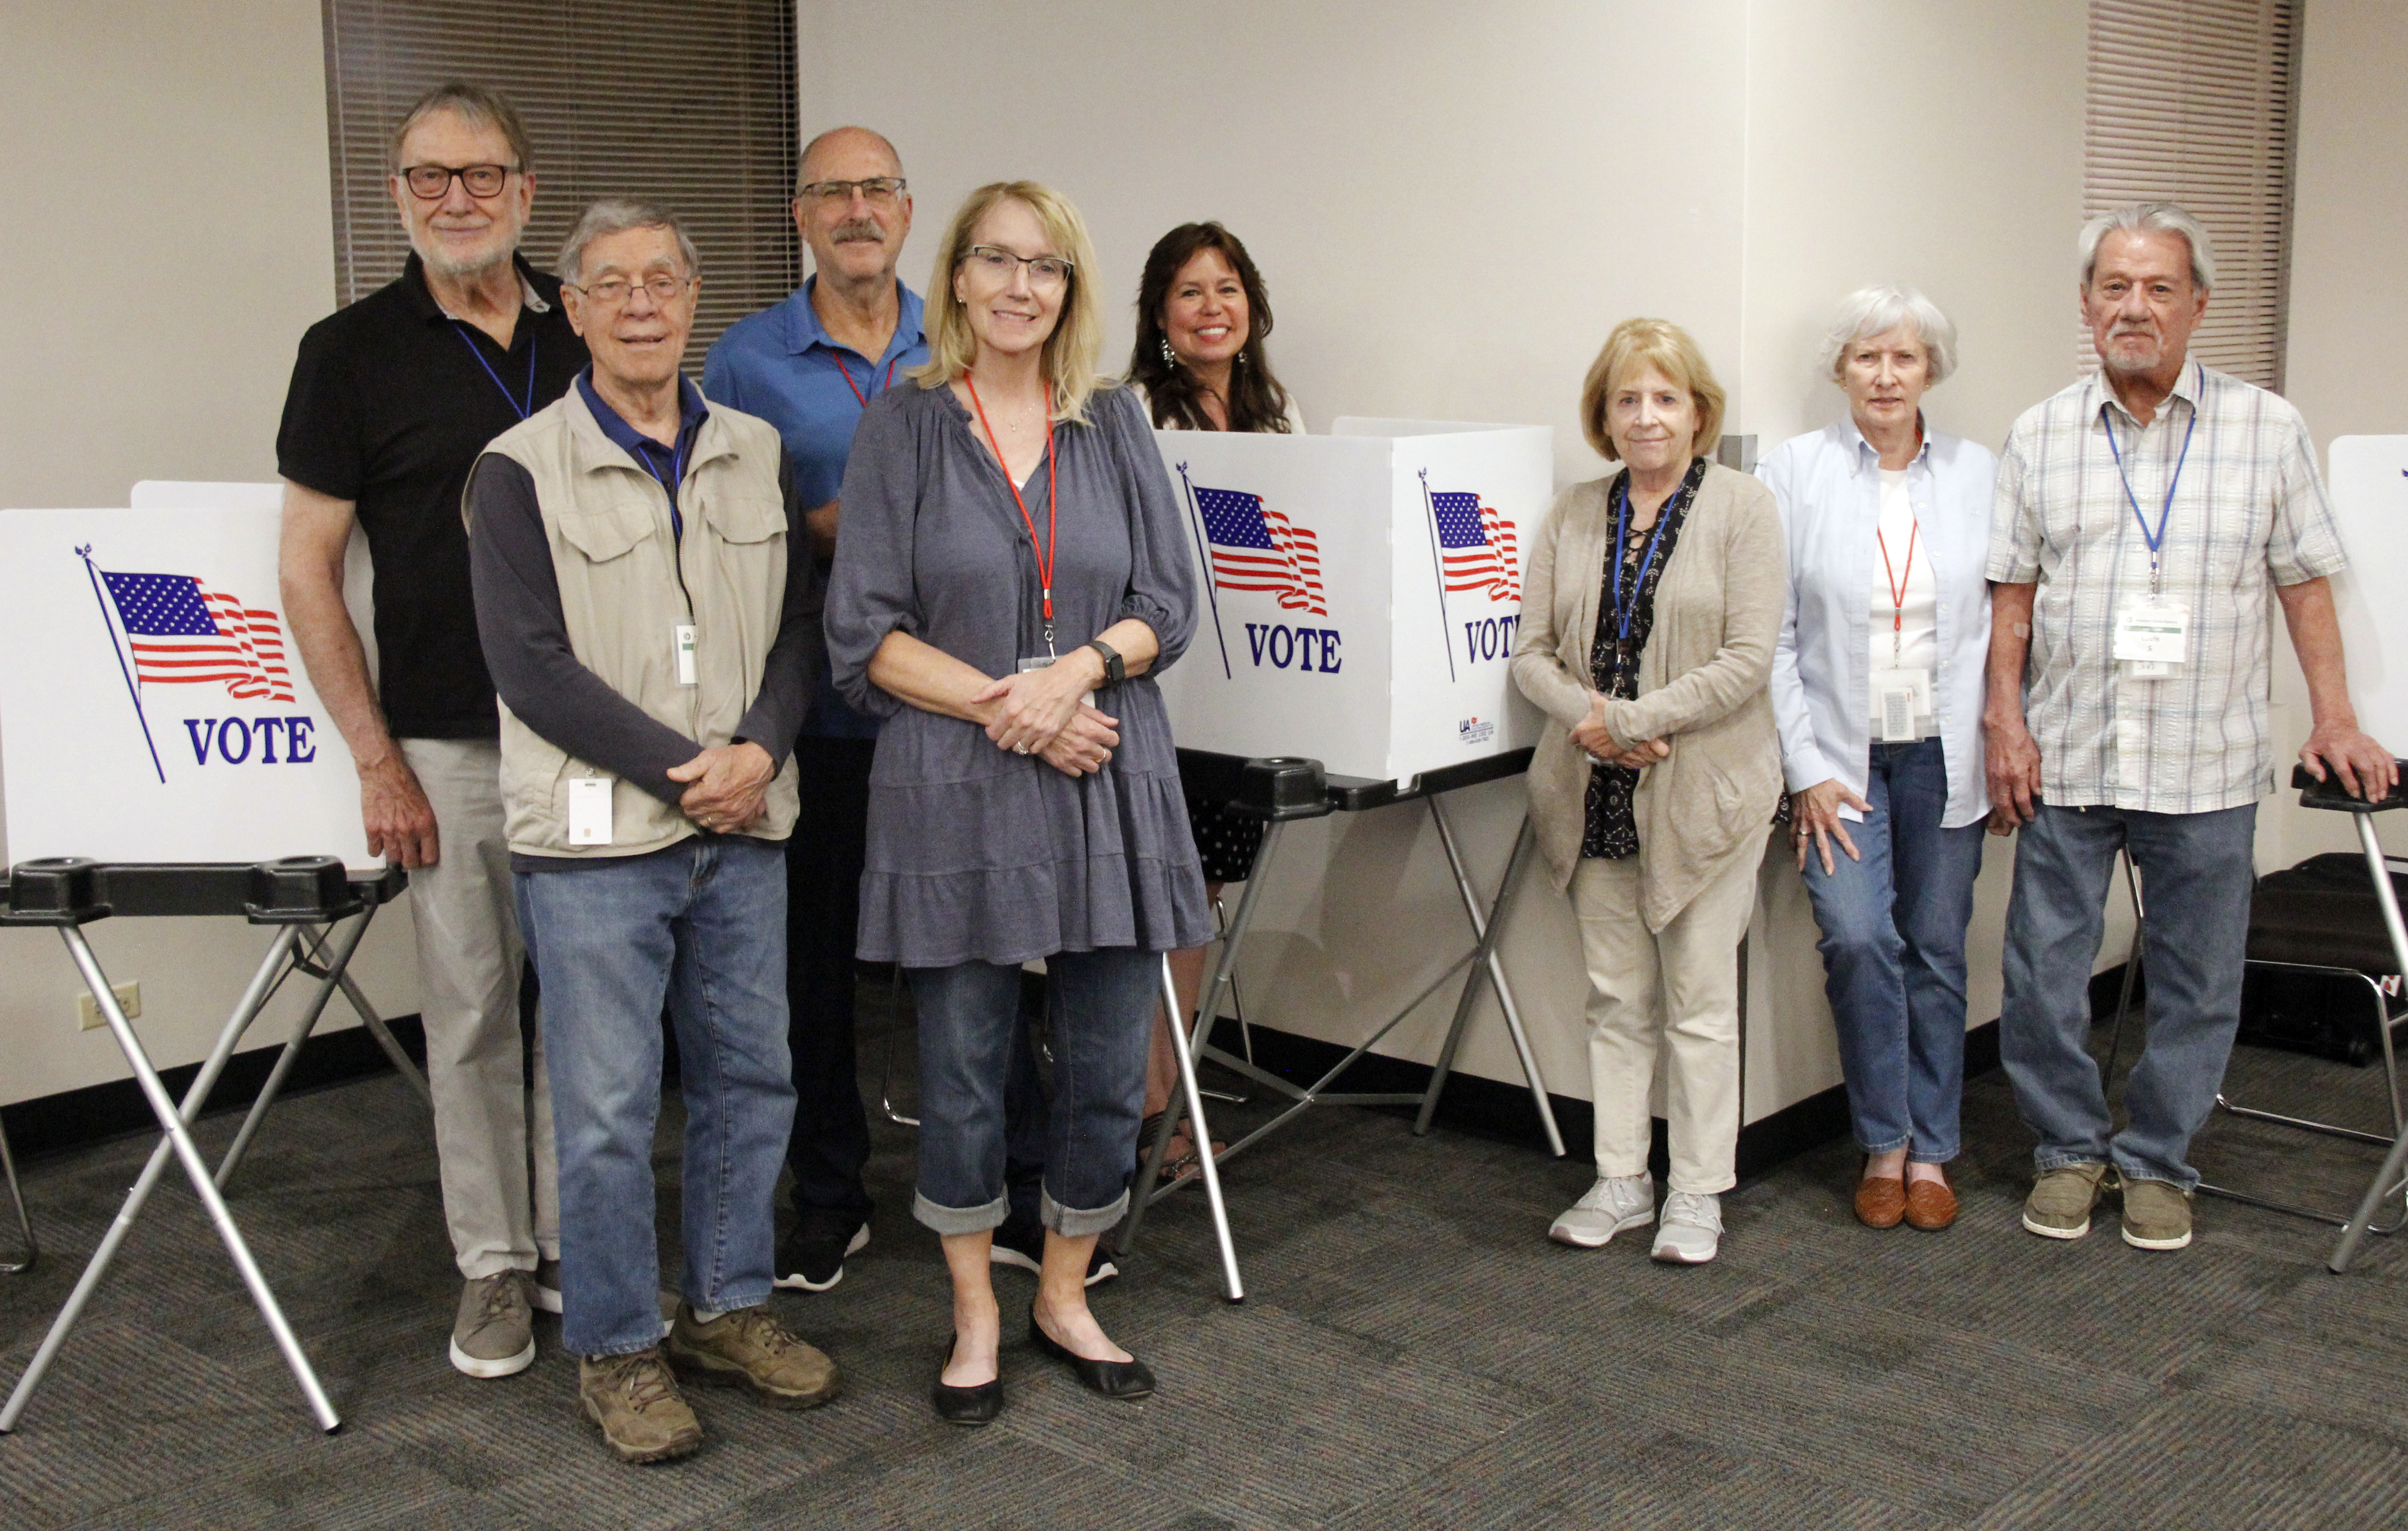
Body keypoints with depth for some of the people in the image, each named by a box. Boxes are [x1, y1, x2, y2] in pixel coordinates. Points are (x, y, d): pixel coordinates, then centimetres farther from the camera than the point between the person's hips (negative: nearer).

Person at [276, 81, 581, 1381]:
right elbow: (305, 569, -2)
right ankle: (494, 1264, 19)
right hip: (449, 743, -2)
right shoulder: (353, 350, -2)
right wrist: (376, 758, -7)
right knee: (471, 1007, 6)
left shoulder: (592, 334, 6)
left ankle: (576, 1243, 23)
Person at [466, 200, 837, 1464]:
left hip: (745, 829, 5)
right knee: (606, 1106, 1)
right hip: (596, 836, -4)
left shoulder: (755, 453, 11)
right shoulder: (523, 471, -3)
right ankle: (614, 1348, 17)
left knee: (750, 1077, 12)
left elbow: (798, 625, 8)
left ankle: (728, 1308, 29)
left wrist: (758, 753, -9)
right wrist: (680, 772, -14)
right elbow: (533, 664, -10)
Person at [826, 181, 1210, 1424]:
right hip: (956, 788, -2)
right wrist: (1004, 707, -14)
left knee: (1109, 1064, 7)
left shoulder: (1115, 425, 9)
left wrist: (1076, 670, -14)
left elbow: (1168, 607, 5)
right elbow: (865, 633, -4)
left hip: (1110, 779, 3)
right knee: (963, 1065, 6)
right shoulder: (904, 426, 1)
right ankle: (975, 1318, 25)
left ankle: (1065, 1297, 28)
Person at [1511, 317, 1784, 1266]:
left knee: (1699, 1000, 5)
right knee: (1616, 998, 11)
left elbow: (1747, 661, -12)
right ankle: (1620, 1183, 22)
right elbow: (1531, 653, 6)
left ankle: (1697, 1193, 17)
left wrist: (1627, 720, -17)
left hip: (1702, 790, -4)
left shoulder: (1742, 508, -4)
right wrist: (1586, 718, -14)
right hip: (1596, 794, 4)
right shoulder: (1573, 515, 9)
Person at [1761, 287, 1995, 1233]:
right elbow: (1771, 636, -4)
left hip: (1944, 754, 2)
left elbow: (2005, 620, 7)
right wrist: (1806, 769, -8)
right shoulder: (1793, 473, -1)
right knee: (1857, 938, -14)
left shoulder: (1980, 476, 5)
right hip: (1840, 753, -2)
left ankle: (1930, 1151, 23)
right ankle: (1883, 1143, 6)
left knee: (1937, 951, 8)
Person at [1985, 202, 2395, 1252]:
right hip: (2064, 761, 1)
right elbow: (2010, 595, 5)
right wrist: (2006, 722, -2)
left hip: (2207, 768, 0)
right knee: (2043, 974, 5)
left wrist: (2334, 718, 0)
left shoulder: (2266, 430, 4)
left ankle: (2156, 1162, 24)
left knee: (2196, 985, 7)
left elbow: (2305, 582, 6)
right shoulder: (2038, 437, 6)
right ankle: (2069, 1148, 24)